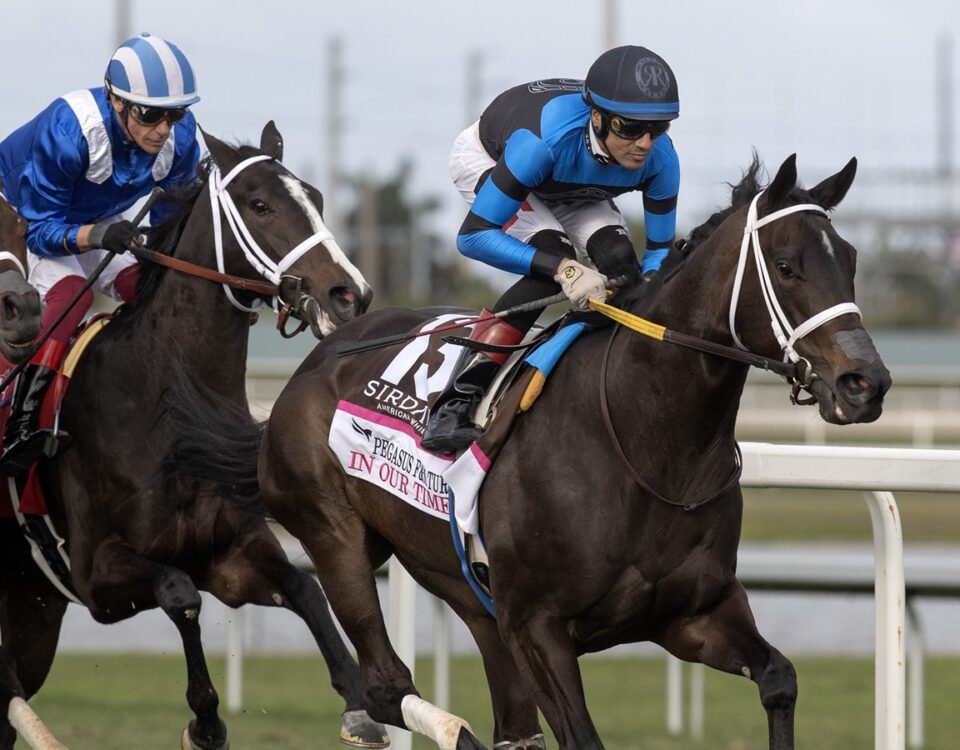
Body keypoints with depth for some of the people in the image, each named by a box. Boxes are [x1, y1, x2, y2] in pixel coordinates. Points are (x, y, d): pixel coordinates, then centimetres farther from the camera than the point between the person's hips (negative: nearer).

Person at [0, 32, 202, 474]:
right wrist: (96, 235, -49)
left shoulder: (181, 136, -20)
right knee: (71, 292, -31)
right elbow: (42, 229, -31)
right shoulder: (68, 131, -37)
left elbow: (171, 213, -3)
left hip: (97, 226, 6)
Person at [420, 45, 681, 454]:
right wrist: (564, 268, -50)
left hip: (569, 188, 5)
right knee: (552, 255, -29)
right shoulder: (546, 140, -45)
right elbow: (473, 236, -40)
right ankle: (452, 409, -29)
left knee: (617, 261, -21)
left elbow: (660, 249, -15)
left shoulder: (659, 159, -30)